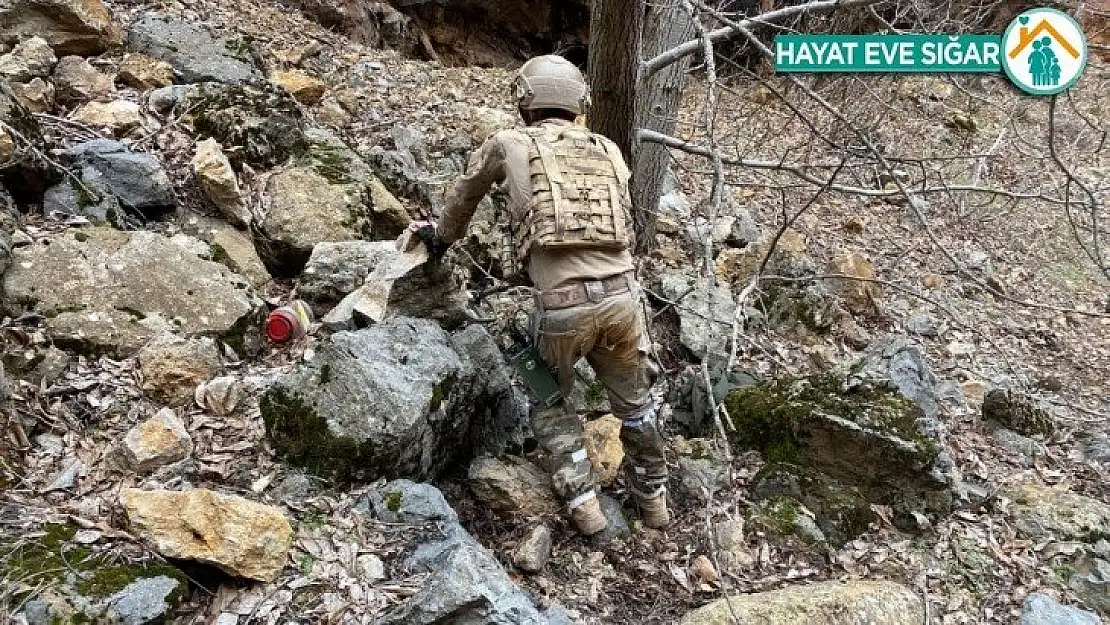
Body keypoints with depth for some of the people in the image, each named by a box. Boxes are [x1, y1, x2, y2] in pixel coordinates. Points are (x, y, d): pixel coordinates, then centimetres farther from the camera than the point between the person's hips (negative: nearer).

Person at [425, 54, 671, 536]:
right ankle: (653, 497, 40)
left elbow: (464, 194, 26)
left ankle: (583, 503, 19)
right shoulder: (609, 151, 16)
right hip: (621, 294, 3)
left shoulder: (508, 144, 9)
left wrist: (443, 238, 45)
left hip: (561, 304, -3)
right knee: (633, 398, 25)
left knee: (548, 401, 24)